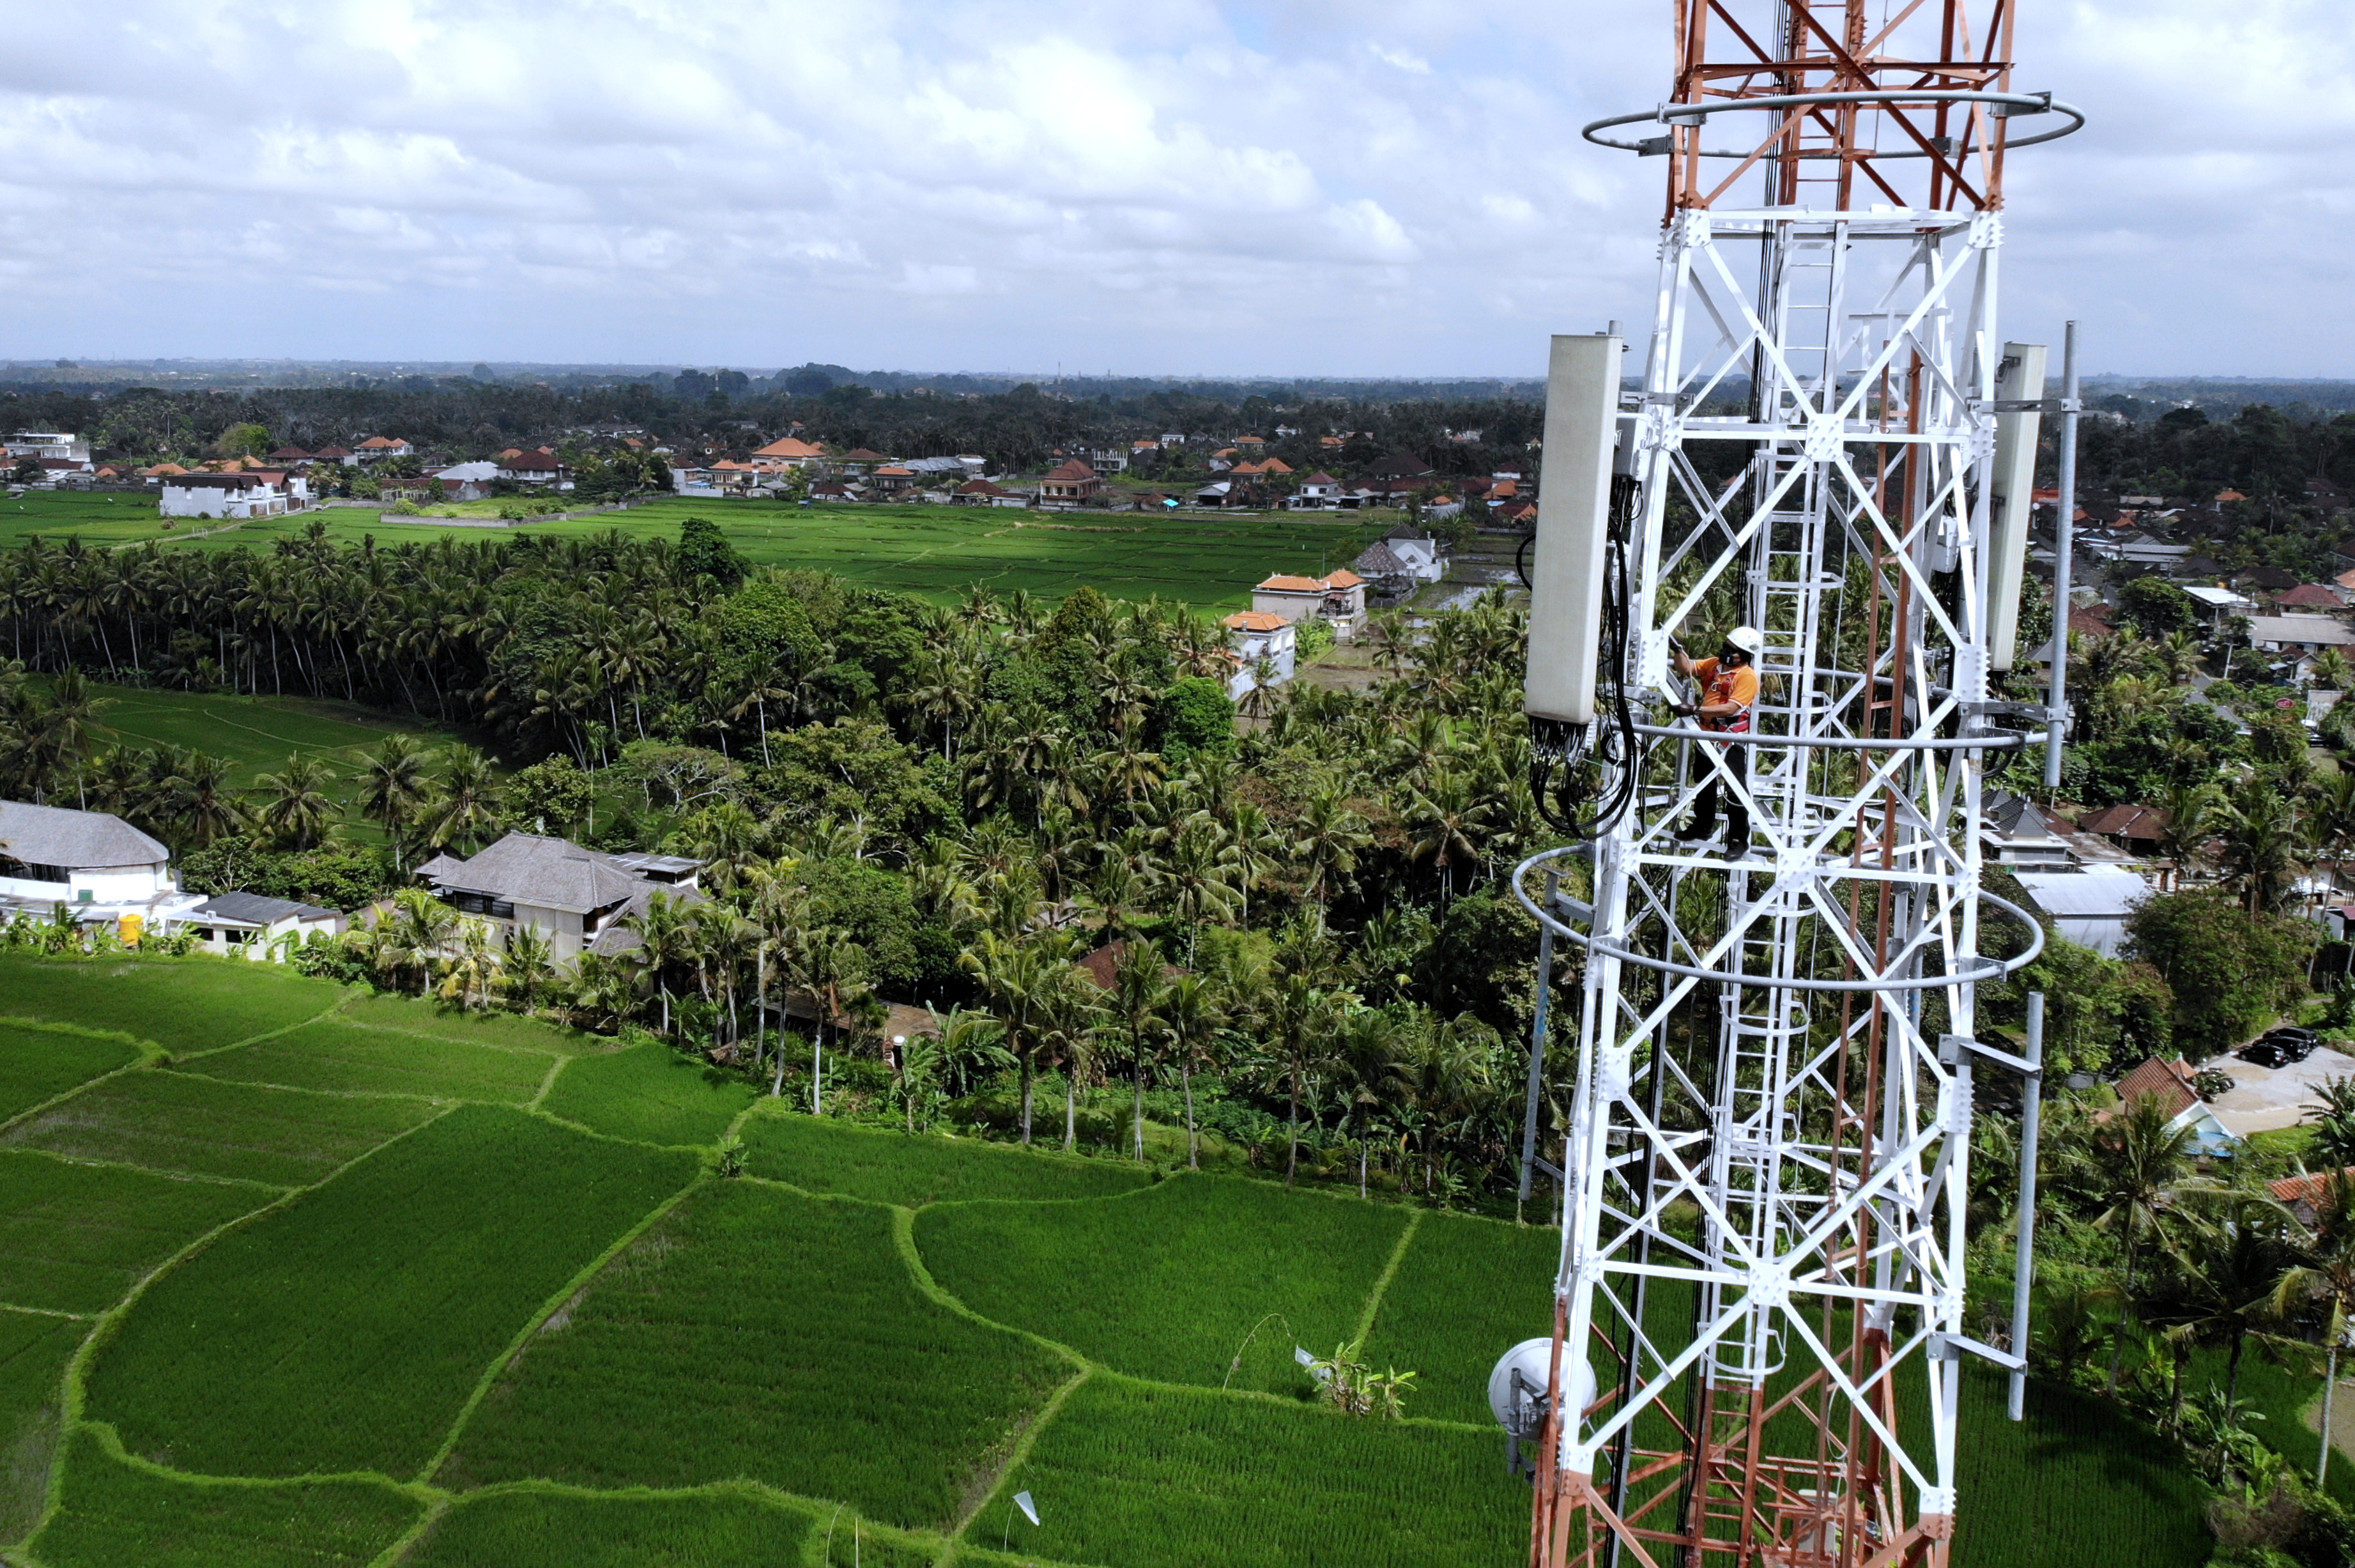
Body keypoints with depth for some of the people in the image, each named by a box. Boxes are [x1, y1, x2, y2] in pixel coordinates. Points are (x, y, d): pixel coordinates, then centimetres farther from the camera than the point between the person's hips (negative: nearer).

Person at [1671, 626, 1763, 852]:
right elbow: (1687, 669, 11)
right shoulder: (1715, 664, 7)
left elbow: (1731, 708, -26)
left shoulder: (1747, 676, -18)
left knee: (1735, 790, -7)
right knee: (1705, 785, 22)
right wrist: (1677, 650, -7)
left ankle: (1739, 839, 0)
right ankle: (1703, 828, 38)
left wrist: (1696, 710, -31)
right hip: (1708, 737, 9)